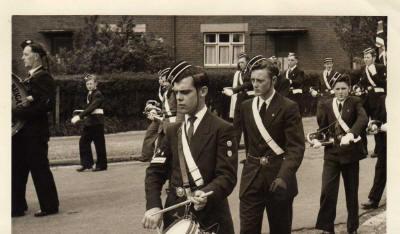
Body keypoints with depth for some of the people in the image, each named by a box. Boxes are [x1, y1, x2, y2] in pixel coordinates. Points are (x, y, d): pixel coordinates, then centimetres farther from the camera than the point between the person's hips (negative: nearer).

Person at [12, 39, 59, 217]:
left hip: (35, 132, -9)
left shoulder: (43, 77, -11)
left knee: (39, 169, -1)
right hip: (23, 131, 9)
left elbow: (46, 104, -22)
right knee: (17, 169, 10)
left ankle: (50, 206, 11)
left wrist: (17, 113, -23)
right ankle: (17, 207, 17)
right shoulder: (30, 78, 17)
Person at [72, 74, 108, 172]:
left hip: (97, 123, -9)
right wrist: (82, 116, 10)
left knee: (99, 144, -1)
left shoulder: (98, 95, -14)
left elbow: (91, 107, -26)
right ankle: (86, 164, 12)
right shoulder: (90, 94, 13)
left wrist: (79, 116, -33)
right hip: (89, 122, 9)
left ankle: (101, 165, 8)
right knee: (83, 142, 5)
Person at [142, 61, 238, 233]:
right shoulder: (172, 131, 11)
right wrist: (153, 206, -11)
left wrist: (206, 194, -30)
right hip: (174, 215, 4)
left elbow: (227, 175, -12)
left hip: (210, 218, -4)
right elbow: (155, 171, 4)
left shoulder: (222, 129, -5)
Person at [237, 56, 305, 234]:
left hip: (278, 176, -3)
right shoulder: (246, 107, 8)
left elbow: (296, 147, -14)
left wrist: (284, 176, -27)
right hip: (252, 177, 3)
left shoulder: (289, 107, -8)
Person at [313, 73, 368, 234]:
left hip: (350, 152, -1)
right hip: (331, 153, 1)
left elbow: (363, 119, -21)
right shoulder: (326, 105, 6)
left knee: (352, 191, 9)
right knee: (327, 190, -8)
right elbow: (322, 127, 7)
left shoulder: (355, 102, -2)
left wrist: (350, 134, -37)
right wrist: (318, 139, -15)